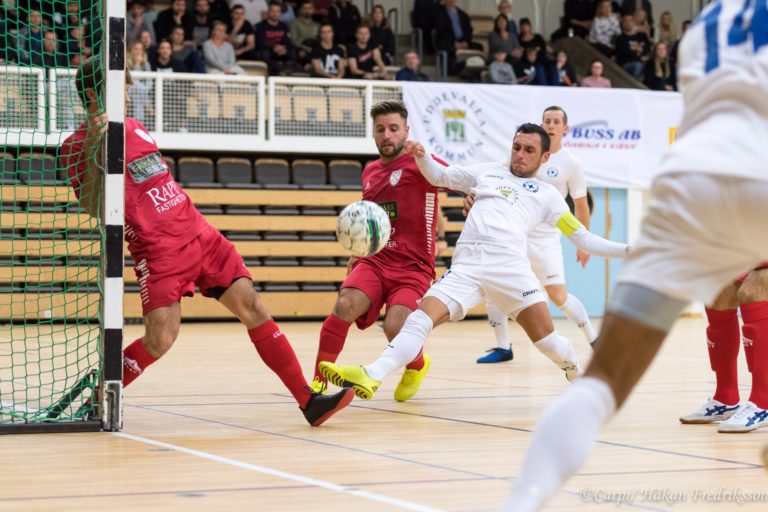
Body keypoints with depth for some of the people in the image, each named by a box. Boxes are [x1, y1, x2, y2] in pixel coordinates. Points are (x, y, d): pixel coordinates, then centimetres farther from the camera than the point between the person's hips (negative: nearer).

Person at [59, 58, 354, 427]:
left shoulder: (133, 128, 17)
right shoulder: (78, 146, -5)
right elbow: (94, 208, -16)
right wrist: (93, 152, -27)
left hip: (200, 235, 7)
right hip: (158, 252, -7)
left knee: (253, 308, -1)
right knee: (160, 340, -19)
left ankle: (308, 401, 2)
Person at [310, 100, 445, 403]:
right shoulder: (370, 172, 16)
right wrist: (357, 253, 24)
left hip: (413, 267, -4)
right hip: (374, 261, 4)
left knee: (395, 327, -25)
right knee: (344, 306, -25)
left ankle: (417, 365, 13)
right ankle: (318, 383, -10)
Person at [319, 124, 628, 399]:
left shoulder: (547, 194, 20)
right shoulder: (488, 172, 27)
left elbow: (583, 239, 19)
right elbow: (438, 176, 32)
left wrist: (626, 250, 8)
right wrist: (421, 156, 11)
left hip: (509, 264, -1)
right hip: (466, 266, 2)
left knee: (546, 340, -11)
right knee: (421, 318, -19)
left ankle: (579, 377, 20)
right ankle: (371, 377, -33)